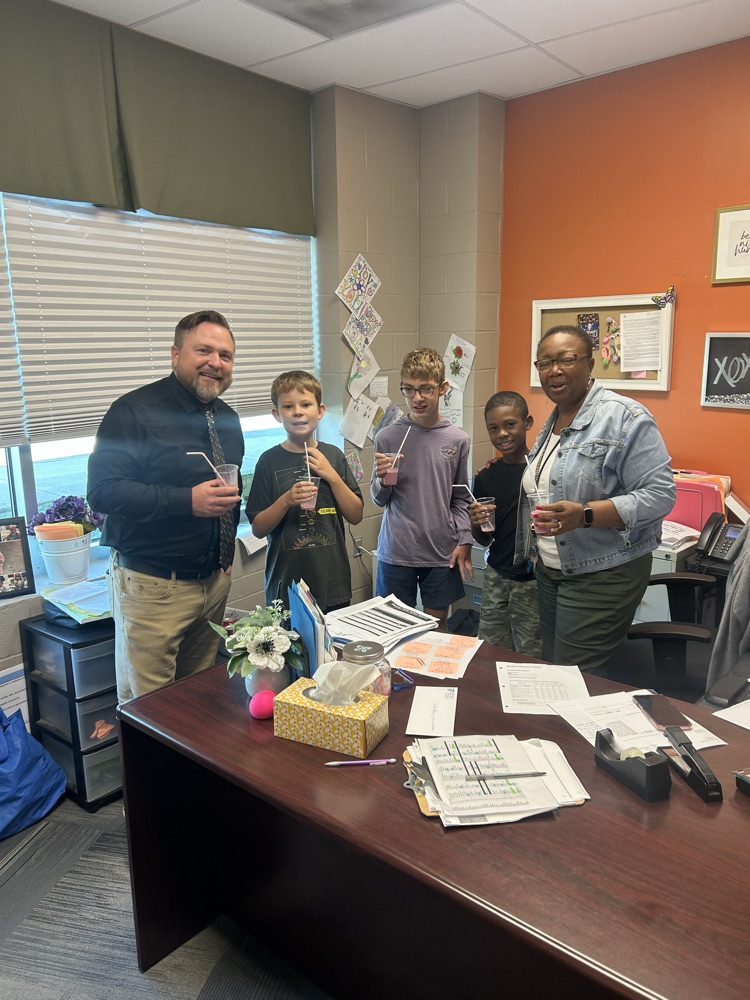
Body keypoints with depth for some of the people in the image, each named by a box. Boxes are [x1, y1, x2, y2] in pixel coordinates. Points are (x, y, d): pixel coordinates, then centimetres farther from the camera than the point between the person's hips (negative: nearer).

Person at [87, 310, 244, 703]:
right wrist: (187, 501, -27)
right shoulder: (135, 411, -13)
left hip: (214, 580, 7)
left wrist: (228, 551, 14)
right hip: (152, 585, -6)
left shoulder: (227, 419, 11)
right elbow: (102, 491, -20)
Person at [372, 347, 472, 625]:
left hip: (442, 552, 1)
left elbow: (460, 498, 7)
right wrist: (383, 479, -16)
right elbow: (379, 499, 4)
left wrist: (464, 540, -1)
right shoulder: (387, 437, -4)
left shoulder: (458, 439, -1)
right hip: (396, 552, -1)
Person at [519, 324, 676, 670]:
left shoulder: (625, 417, -14)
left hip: (602, 577, -8)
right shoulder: (552, 423, 12)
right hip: (550, 571, 8)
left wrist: (584, 515, -30)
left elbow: (659, 495, -20)